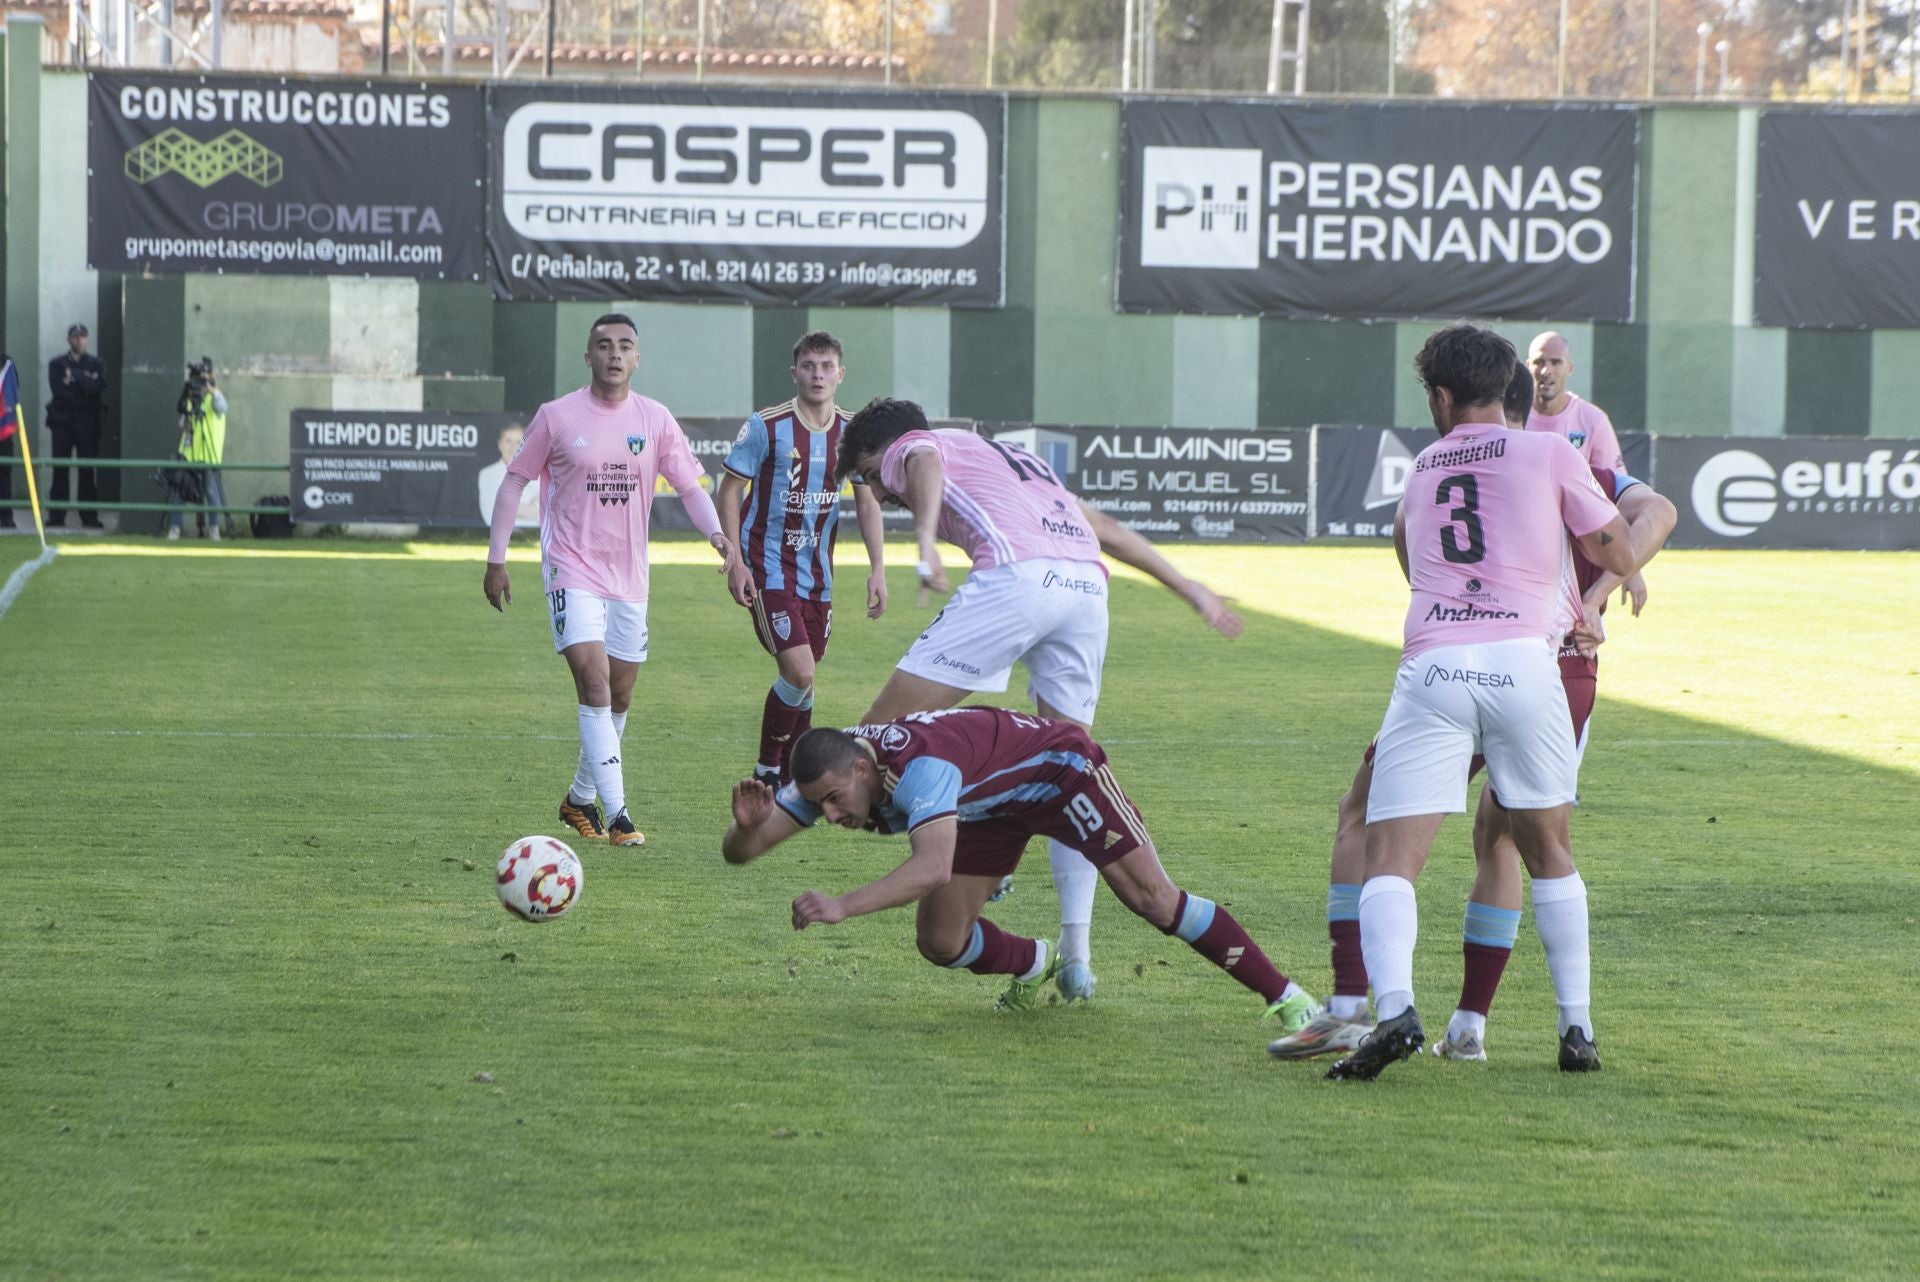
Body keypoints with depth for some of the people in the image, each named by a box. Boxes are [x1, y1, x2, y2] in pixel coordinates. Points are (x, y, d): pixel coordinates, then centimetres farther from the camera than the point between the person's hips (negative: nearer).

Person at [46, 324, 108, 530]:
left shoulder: (95, 364, 11)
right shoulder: (57, 364, 11)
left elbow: (98, 388, -6)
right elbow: (57, 389, -5)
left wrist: (73, 378, -5)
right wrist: (85, 383, -5)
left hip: (87, 422, 0)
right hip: (63, 421, 0)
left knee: (87, 470, -2)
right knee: (60, 469, -3)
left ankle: (89, 516, 0)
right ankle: (56, 515, -1)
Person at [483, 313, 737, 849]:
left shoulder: (654, 419, 3)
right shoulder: (557, 416, -4)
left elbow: (689, 487, 4)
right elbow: (514, 482, 2)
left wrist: (715, 533, -16)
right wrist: (496, 560, -2)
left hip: (628, 578, 4)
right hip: (572, 569, -4)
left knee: (618, 698, 11)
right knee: (594, 681, -19)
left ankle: (579, 799, 31)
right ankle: (617, 814, -22)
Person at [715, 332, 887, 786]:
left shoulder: (851, 432, 2)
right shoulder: (766, 427, -11)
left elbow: (867, 502, 10)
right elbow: (728, 491, -5)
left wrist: (877, 568, 1)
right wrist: (736, 561, -12)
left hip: (817, 572, 5)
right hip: (768, 568, -5)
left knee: (801, 676, 10)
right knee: (799, 671, -16)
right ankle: (766, 770, 1)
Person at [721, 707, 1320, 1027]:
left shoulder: (919, 764, -43)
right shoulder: (825, 776, -21)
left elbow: (933, 868, -57)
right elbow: (738, 851, -18)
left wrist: (842, 906, -66)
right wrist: (748, 822, -43)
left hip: (1057, 765, -7)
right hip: (990, 807, 7)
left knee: (1153, 899, -17)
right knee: (940, 942, -3)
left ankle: (1283, 994, -7)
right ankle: (1036, 966, 30)